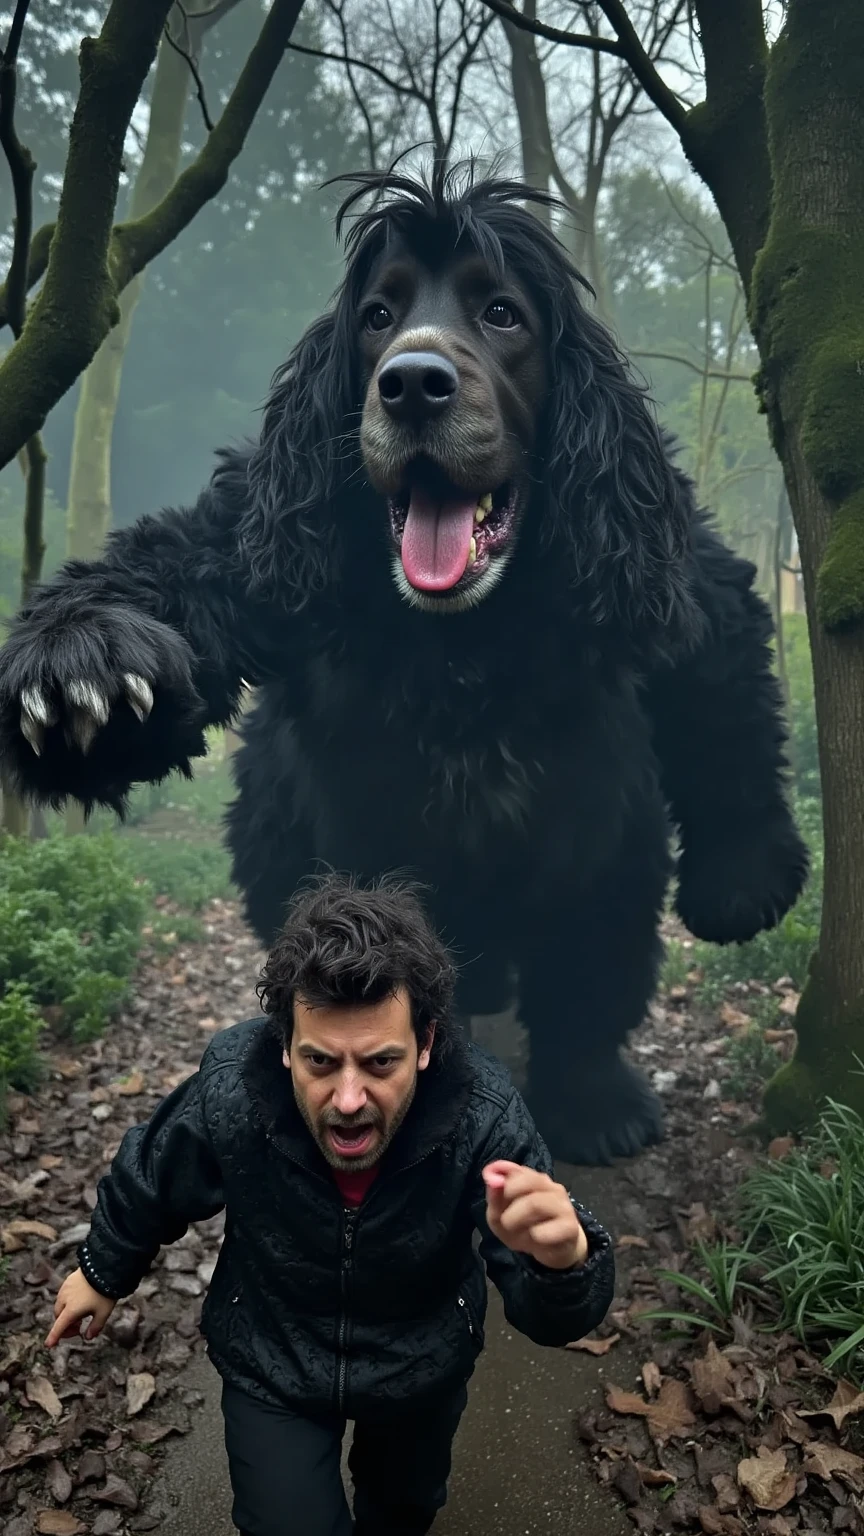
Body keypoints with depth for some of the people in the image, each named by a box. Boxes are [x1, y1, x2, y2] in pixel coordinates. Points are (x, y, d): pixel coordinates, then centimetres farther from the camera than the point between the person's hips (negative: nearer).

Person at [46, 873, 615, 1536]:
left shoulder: (483, 1112, -36)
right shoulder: (227, 1093, -34)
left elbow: (551, 1317, -33)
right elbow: (148, 1184, -10)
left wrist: (563, 1260, -57)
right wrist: (103, 1271, 9)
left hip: (423, 1371, 2)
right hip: (271, 1367, -2)